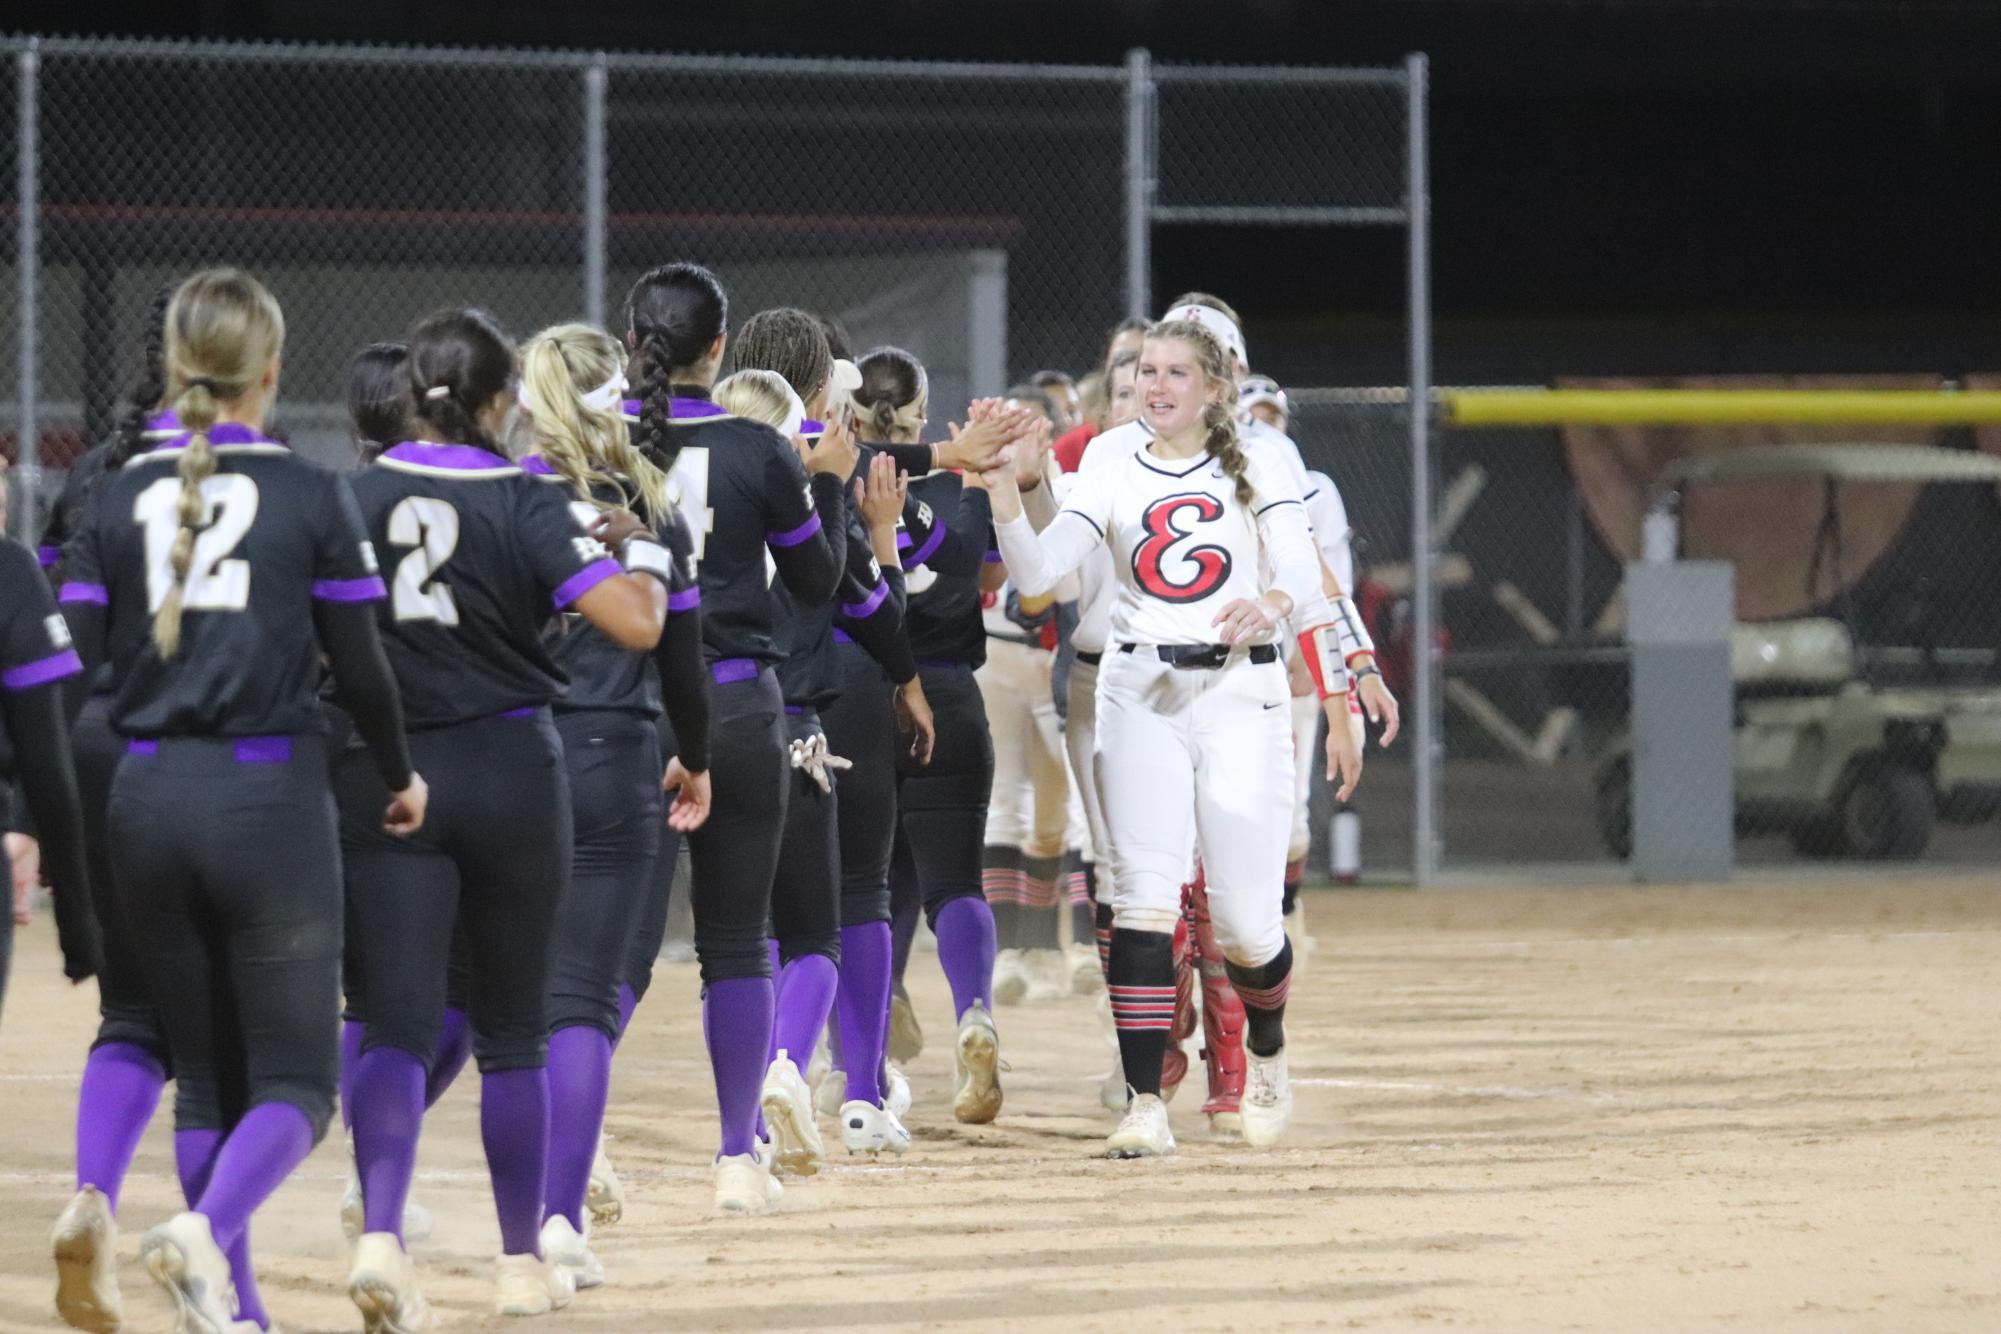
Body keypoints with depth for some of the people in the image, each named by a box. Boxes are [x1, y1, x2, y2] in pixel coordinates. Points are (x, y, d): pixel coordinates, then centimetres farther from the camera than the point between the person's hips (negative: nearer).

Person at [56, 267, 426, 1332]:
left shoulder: (119, 497, 3)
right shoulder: (312, 497, -4)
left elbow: (78, 661, 0)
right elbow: (359, 664, 1)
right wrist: (399, 776, 19)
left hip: (147, 800, 3)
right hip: (269, 798, -3)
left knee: (205, 1076, 16)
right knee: (292, 1079, 2)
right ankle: (206, 1229, -26)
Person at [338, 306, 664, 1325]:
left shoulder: (350, 500, -1)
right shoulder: (523, 505, -7)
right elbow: (637, 623, -15)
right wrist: (638, 549, 5)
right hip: (508, 771, -1)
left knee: (395, 1022, -4)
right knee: (514, 1030, 13)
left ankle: (380, 1233, -28)